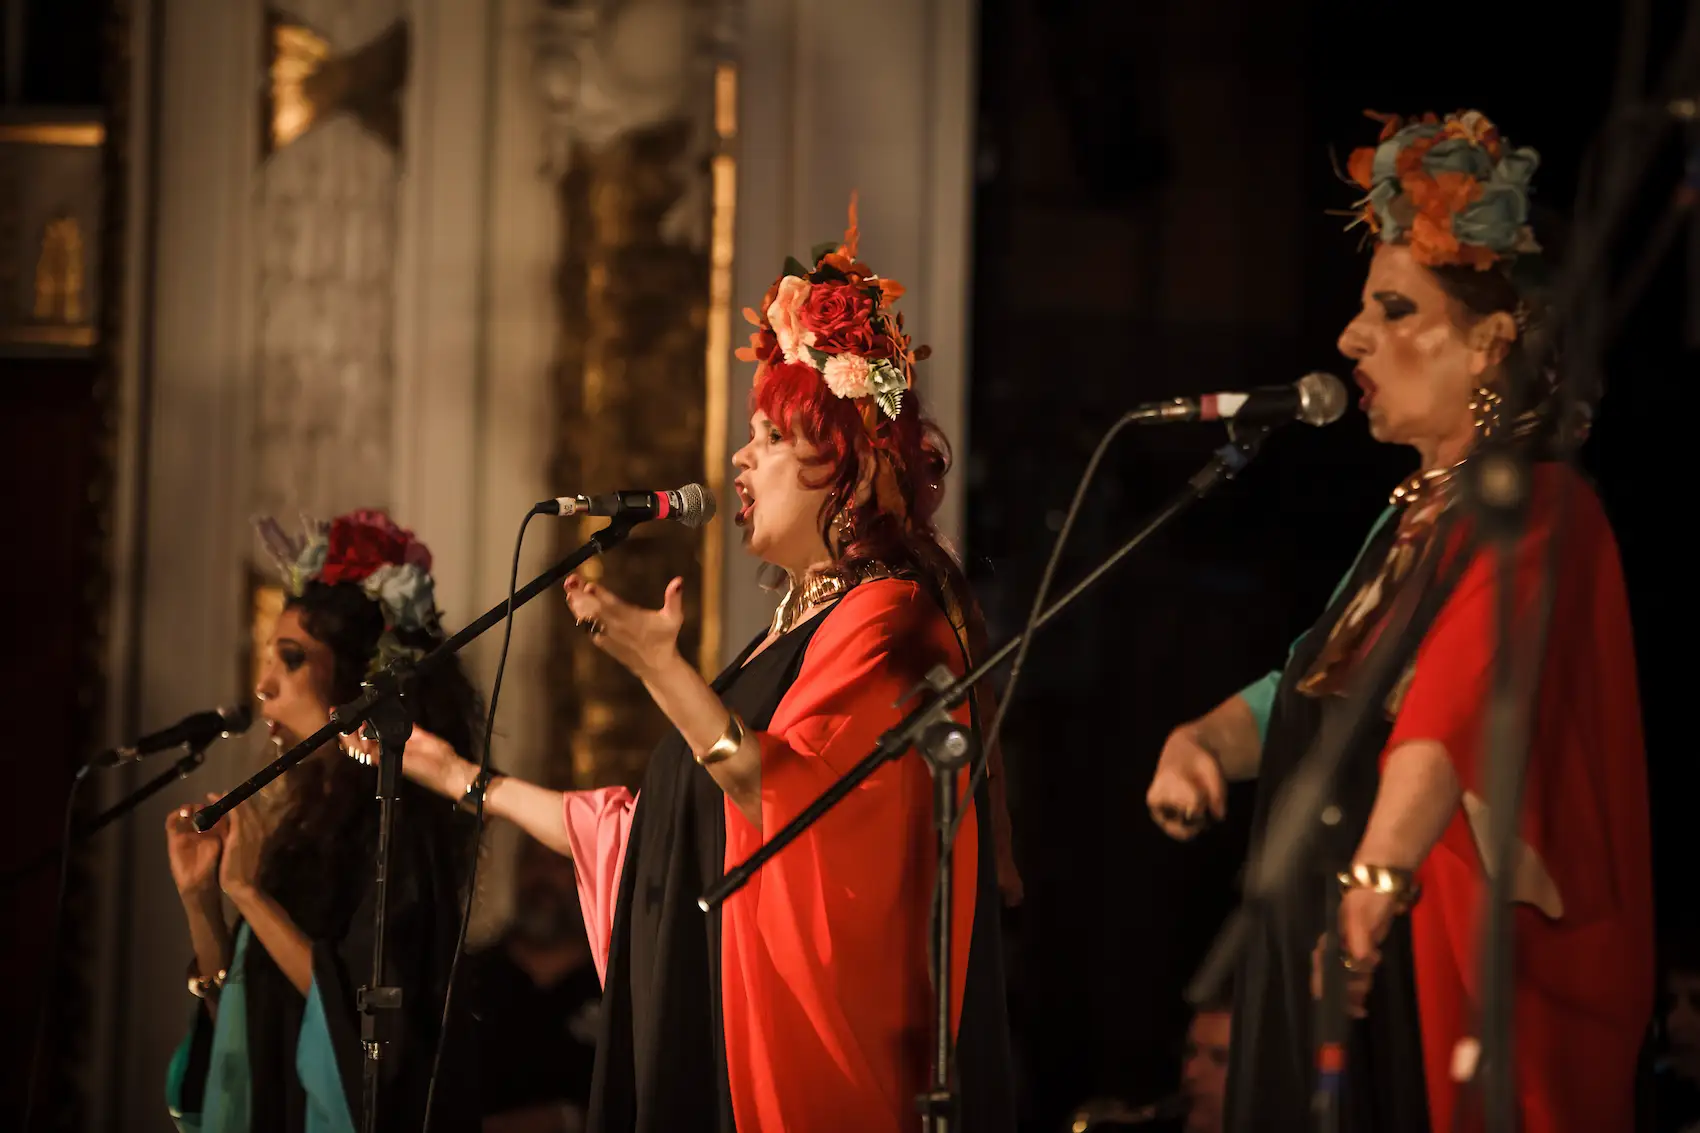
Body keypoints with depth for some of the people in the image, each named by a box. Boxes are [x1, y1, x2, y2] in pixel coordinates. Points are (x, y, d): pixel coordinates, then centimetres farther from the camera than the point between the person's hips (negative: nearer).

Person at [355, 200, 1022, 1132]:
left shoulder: (883, 618, -8)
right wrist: (468, 783, 28)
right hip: (705, 1039, 9)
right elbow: (649, 834, 23)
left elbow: (787, 806, -23)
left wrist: (660, 666, -28)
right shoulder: (795, 628, 21)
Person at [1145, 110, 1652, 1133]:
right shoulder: (1421, 510, 16)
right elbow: (1309, 692, 28)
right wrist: (1202, 742, 7)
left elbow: (1461, 700, -33)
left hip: (1452, 994, -9)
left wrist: (1381, 872, -48)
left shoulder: (1531, 512, -14)